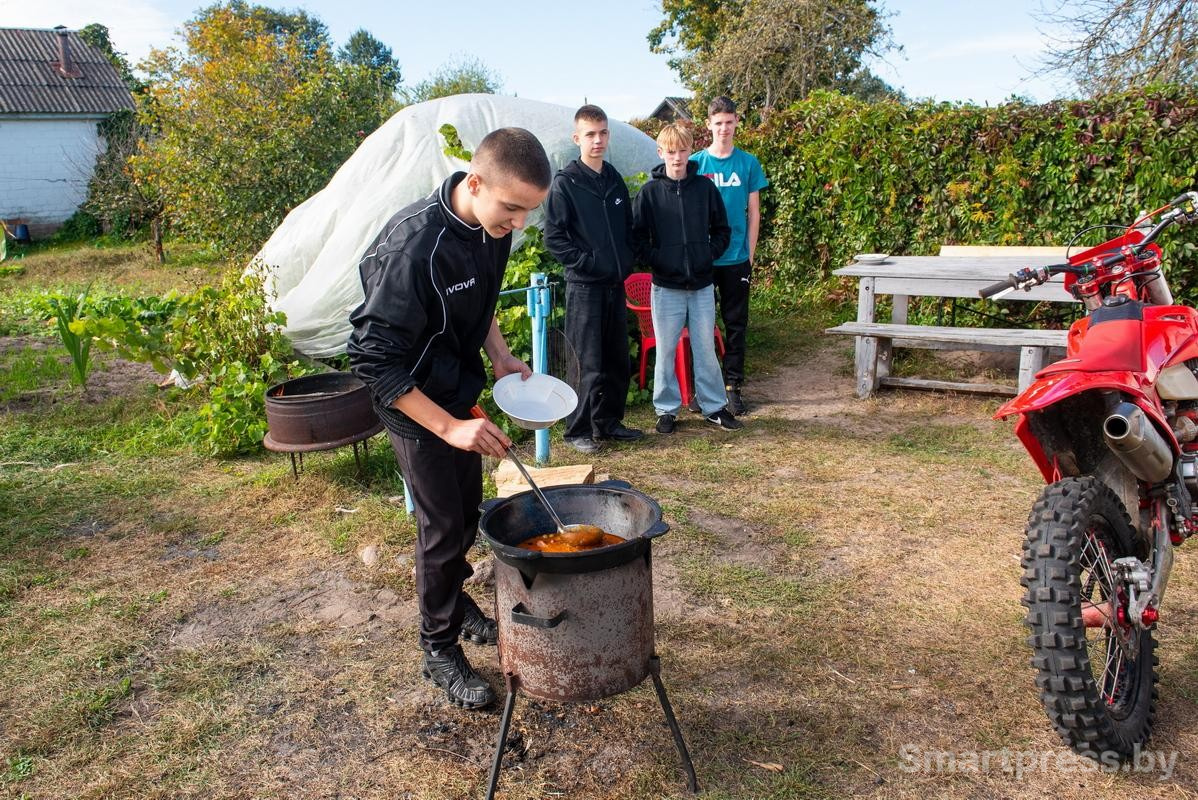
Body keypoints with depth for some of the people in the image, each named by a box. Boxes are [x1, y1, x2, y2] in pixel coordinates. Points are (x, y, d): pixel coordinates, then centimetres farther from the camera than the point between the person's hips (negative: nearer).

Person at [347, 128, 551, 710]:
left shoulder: (492, 227, -7)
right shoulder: (413, 246, -32)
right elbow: (373, 359, -30)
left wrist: (500, 356, 1)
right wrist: (448, 427, -33)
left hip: (462, 389, 7)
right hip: (415, 403, -7)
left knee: (467, 511, 19)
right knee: (443, 526, 1)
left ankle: (457, 602, 44)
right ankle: (439, 650, 22)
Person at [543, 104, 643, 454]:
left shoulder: (615, 179, 12)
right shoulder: (565, 182, -7)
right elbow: (554, 237, -10)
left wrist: (626, 261, 6)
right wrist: (586, 262, -14)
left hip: (616, 284, 6)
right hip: (584, 285, -6)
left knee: (617, 359, 11)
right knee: (586, 363, -3)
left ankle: (609, 421, 25)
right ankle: (578, 430, 8)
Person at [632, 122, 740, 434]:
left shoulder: (705, 187, 3)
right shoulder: (650, 192, -2)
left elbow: (722, 230, 9)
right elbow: (638, 236, -1)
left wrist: (709, 255, -3)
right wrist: (656, 259, -12)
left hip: (702, 285, 2)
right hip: (666, 287, -1)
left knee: (706, 349, 9)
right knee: (665, 351, 6)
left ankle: (714, 406, 22)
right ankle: (667, 409, 19)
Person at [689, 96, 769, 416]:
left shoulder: (748, 163, 3)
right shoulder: (695, 163, 0)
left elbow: (754, 212, 6)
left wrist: (750, 254, 1)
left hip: (736, 258, 1)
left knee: (736, 324, 7)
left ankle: (732, 386, 17)